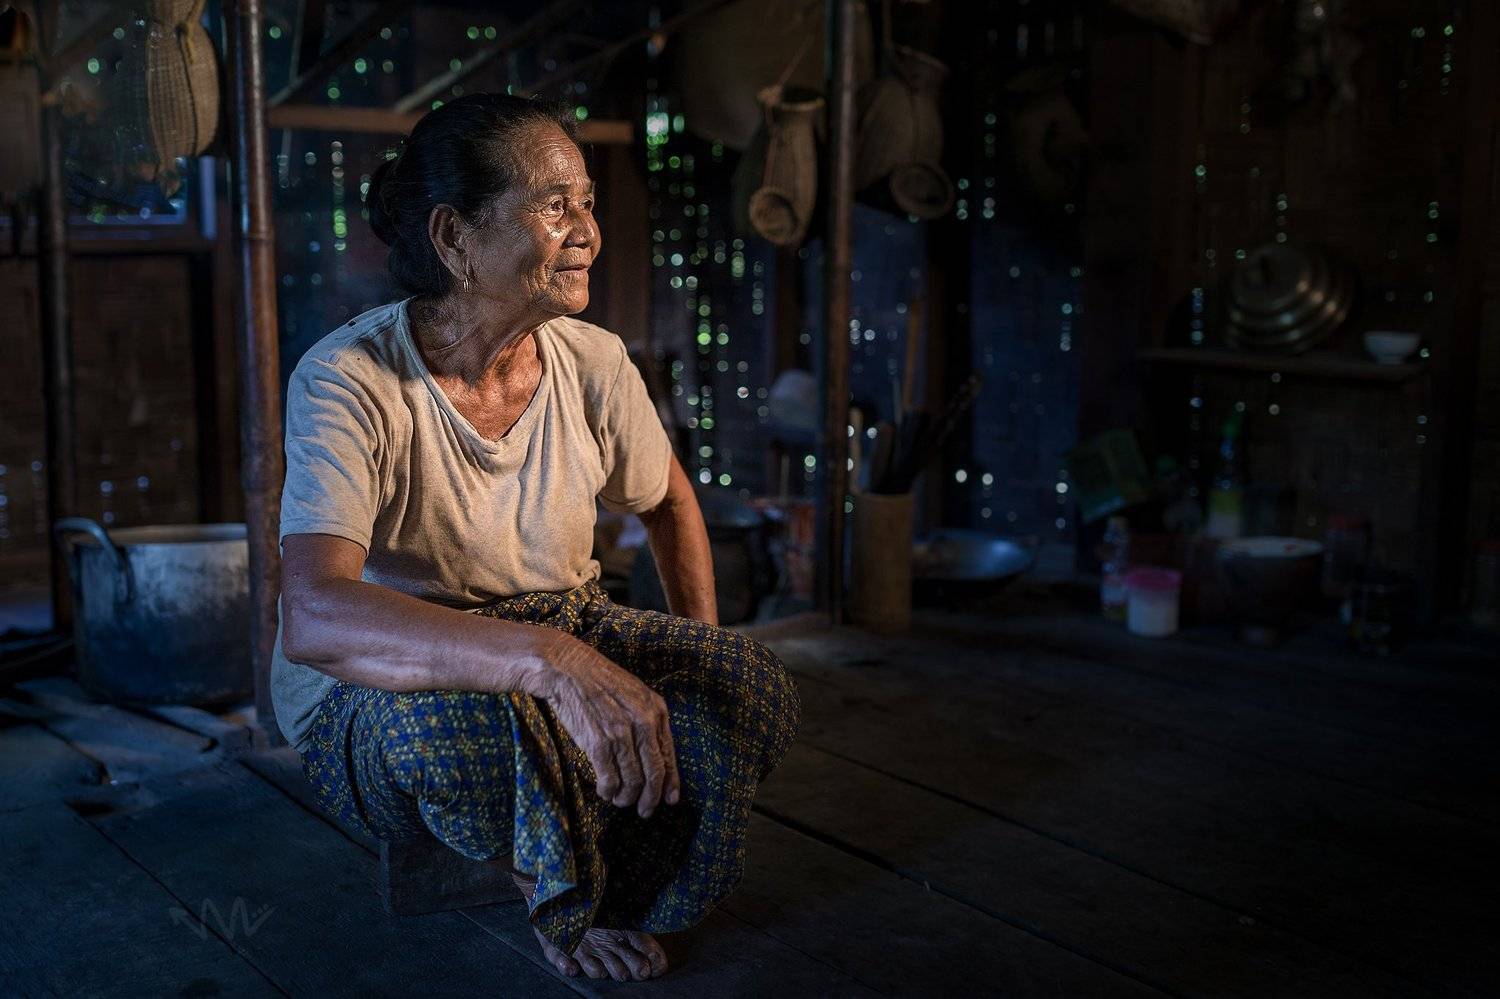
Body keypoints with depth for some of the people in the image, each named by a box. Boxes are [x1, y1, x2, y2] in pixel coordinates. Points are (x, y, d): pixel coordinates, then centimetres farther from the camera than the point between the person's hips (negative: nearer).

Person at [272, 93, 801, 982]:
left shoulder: (592, 363, -9)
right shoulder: (350, 382, -26)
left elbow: (668, 498, 13)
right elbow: (313, 616, -41)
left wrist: (704, 661, 1)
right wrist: (552, 661, -53)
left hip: (564, 635, 5)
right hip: (372, 698, -4)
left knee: (754, 693, -21)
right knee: (460, 719, -40)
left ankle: (620, 885, 8)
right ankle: (563, 902, -5)